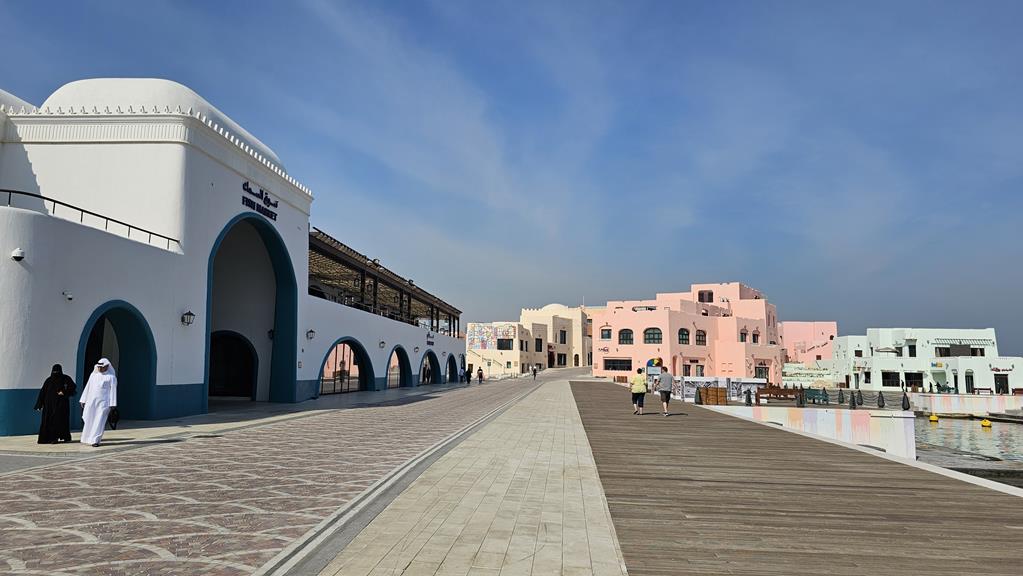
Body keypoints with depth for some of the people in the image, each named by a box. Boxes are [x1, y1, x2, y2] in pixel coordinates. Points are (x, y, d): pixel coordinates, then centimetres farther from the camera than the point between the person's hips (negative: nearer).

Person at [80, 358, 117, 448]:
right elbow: (87, 388, 15)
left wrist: (112, 404, -10)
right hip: (91, 401, 4)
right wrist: (83, 400, 11)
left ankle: (95, 440, -4)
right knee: (89, 420, 7)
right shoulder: (93, 375, 12)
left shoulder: (111, 377, -2)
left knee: (99, 421, -7)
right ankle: (87, 438, 22)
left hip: (103, 402, -4)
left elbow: (113, 391, -4)